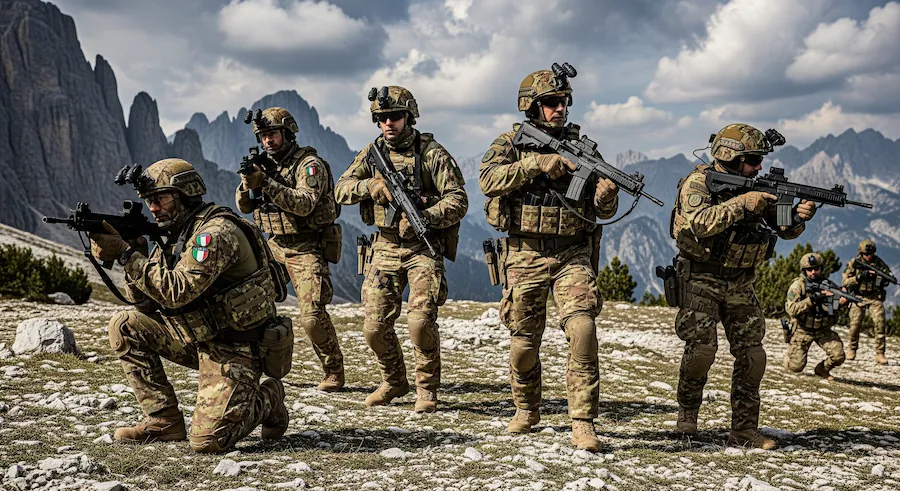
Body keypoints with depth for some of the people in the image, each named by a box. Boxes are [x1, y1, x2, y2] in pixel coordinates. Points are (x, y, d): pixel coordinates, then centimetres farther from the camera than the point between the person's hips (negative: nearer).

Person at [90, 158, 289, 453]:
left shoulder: (216, 232, -19)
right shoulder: (177, 235, 10)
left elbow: (177, 292, -29)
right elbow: (145, 301, 5)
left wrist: (127, 254, -27)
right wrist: (130, 253, -11)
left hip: (233, 349, -9)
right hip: (198, 338, 9)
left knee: (207, 441, -19)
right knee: (125, 327, -1)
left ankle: (267, 400, 11)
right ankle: (164, 421, 3)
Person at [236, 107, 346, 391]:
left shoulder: (309, 164, -12)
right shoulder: (265, 165, 9)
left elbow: (304, 204, -27)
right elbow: (244, 206, 6)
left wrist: (265, 183, -31)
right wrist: (248, 180, -15)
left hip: (306, 250, -7)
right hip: (274, 246, 7)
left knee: (312, 316, -16)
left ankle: (334, 372, 2)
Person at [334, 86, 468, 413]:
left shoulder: (431, 153, -6)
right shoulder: (372, 153, 7)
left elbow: (458, 200, -10)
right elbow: (341, 190, 2)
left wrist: (426, 217, -25)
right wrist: (374, 186, -16)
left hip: (424, 248, -4)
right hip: (385, 248, 4)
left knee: (421, 321, -16)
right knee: (375, 327, 2)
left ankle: (427, 388, 5)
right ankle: (394, 382, 26)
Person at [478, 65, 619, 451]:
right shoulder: (510, 143, 3)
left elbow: (603, 210, 7)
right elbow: (489, 179, -18)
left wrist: (606, 193, -17)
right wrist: (539, 163, -24)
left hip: (572, 255, 1)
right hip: (525, 256, 0)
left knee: (582, 330, -18)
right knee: (524, 342, 8)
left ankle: (583, 423, -13)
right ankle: (527, 410, 32)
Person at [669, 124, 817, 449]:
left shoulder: (756, 188, 6)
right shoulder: (698, 182, -12)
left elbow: (785, 230, 5)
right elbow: (700, 222, -30)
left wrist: (799, 215, -17)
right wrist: (741, 204, -35)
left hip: (740, 285, 6)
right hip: (701, 280, -6)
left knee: (753, 355, 0)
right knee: (702, 347, -18)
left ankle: (744, 430, 9)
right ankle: (687, 410, 7)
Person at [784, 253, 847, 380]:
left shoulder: (827, 282, -1)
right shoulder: (797, 286, -13)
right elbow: (792, 310, -24)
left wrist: (842, 301, -25)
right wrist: (812, 299, -34)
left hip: (823, 330, 3)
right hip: (802, 330, -3)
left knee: (838, 357, -18)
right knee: (796, 367, -8)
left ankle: (822, 369, 14)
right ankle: (789, 353, 28)